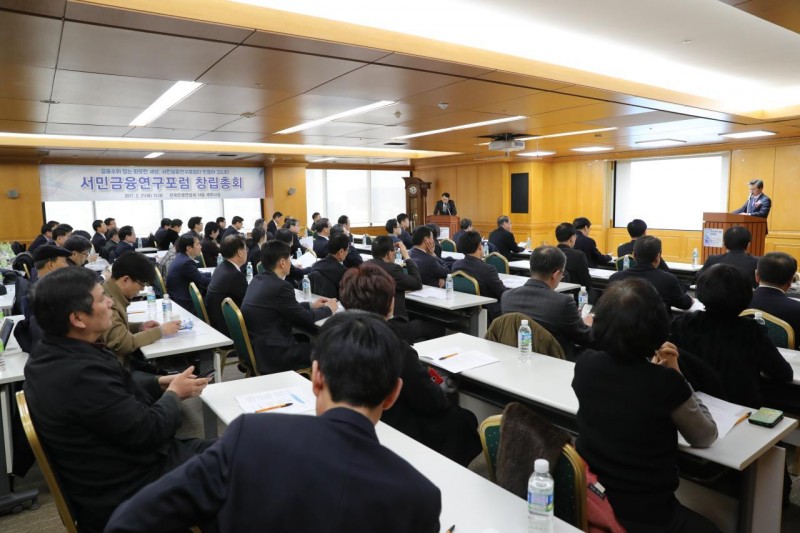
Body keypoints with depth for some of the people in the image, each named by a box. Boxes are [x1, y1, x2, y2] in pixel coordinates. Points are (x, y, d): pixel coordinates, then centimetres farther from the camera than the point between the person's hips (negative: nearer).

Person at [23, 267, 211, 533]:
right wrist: (174, 393, -7)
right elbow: (150, 432, -24)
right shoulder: (80, 373, -33)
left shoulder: (52, 352, -2)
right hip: (125, 495, -9)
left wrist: (160, 382, 5)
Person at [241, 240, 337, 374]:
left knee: (305, 339, 24)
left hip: (255, 348, 9)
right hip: (271, 356, -9)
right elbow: (305, 319, -11)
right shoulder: (280, 286, -21)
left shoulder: (257, 280, 5)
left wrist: (311, 305, 21)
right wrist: (328, 309, 6)